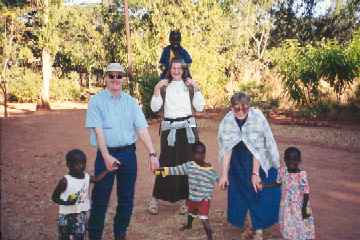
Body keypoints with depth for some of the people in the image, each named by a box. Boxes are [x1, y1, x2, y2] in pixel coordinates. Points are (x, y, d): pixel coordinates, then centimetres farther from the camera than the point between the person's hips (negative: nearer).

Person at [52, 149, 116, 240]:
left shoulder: (87, 177, -2)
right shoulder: (65, 181, -18)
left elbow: (97, 179, 17)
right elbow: (54, 197, -12)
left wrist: (108, 169, 8)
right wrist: (66, 202, -28)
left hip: (82, 215, 5)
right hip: (67, 216, -5)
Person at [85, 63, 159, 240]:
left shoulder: (131, 102, 7)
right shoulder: (96, 101, -2)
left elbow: (142, 129, 1)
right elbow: (98, 130, -11)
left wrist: (152, 153, -9)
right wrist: (107, 156, -22)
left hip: (128, 153, 3)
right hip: (106, 154, -3)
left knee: (127, 198, 12)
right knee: (100, 199, 2)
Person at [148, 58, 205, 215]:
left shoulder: (189, 86, 10)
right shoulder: (164, 86, 8)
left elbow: (200, 107, 2)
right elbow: (155, 108, -2)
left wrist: (196, 88, -5)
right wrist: (157, 89, -12)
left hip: (188, 128, 1)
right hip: (169, 128, -1)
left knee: (188, 162, 1)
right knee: (166, 162, -3)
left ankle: (184, 199, 13)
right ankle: (156, 198, 10)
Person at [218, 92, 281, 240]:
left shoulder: (257, 118, -23)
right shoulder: (227, 122, -13)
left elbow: (258, 149, -23)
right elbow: (226, 149, -13)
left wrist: (255, 173, -25)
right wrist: (224, 174, -14)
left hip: (259, 164, -3)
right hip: (238, 165, 3)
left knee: (259, 194, 1)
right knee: (241, 195, 10)